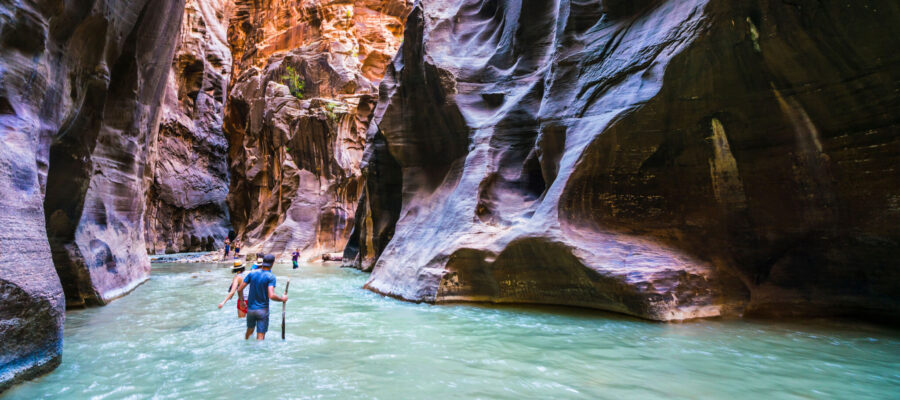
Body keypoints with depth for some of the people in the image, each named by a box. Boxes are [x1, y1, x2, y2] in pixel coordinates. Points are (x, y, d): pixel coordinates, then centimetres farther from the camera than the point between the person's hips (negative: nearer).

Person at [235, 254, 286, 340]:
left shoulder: (252, 274, -2)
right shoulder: (271, 277, -15)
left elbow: (240, 289, -2)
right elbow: (271, 296, -25)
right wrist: (282, 299, -8)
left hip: (250, 308, 5)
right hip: (262, 310, -5)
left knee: (250, 330, 26)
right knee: (260, 336, 3)